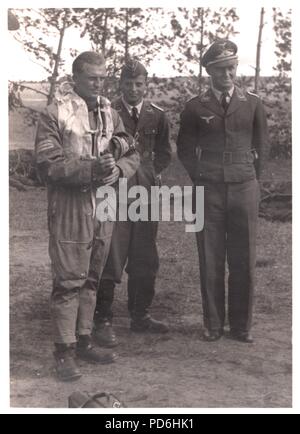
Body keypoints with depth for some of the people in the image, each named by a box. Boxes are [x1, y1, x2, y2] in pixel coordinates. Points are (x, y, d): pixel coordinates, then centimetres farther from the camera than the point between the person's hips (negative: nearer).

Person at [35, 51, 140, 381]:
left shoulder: (109, 113, 11)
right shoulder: (55, 114, -7)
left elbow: (132, 154, 11)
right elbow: (48, 165, -14)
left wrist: (117, 168, -12)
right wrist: (91, 169, -24)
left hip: (104, 207, 6)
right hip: (69, 209, -6)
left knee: (91, 279, 14)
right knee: (68, 281, -2)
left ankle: (84, 340, 27)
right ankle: (65, 350, 9)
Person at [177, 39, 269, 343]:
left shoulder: (252, 104, 7)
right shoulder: (196, 107, 4)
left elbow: (262, 146, 15)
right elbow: (185, 149, 11)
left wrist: (250, 177, 11)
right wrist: (201, 178, 7)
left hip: (244, 189, 1)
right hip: (208, 191, -1)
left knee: (243, 260, 3)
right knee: (210, 260, 2)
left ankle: (241, 326, 14)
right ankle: (213, 324, 13)